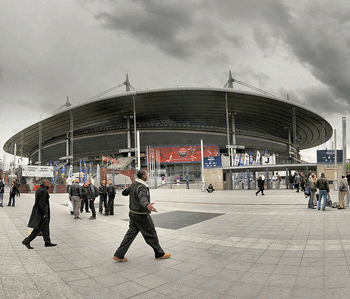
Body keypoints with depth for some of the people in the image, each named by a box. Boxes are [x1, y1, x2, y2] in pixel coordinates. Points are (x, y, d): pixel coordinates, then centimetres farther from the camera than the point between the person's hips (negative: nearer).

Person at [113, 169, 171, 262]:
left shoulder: (133, 184, 5)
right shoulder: (142, 187, -23)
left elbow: (124, 193, 21)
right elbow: (142, 198, -43)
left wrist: (129, 190, 45)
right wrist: (147, 205, -64)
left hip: (133, 213, 9)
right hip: (141, 215, -9)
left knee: (130, 234, 12)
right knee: (151, 234, 5)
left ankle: (119, 255, 13)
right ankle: (160, 254, 20)